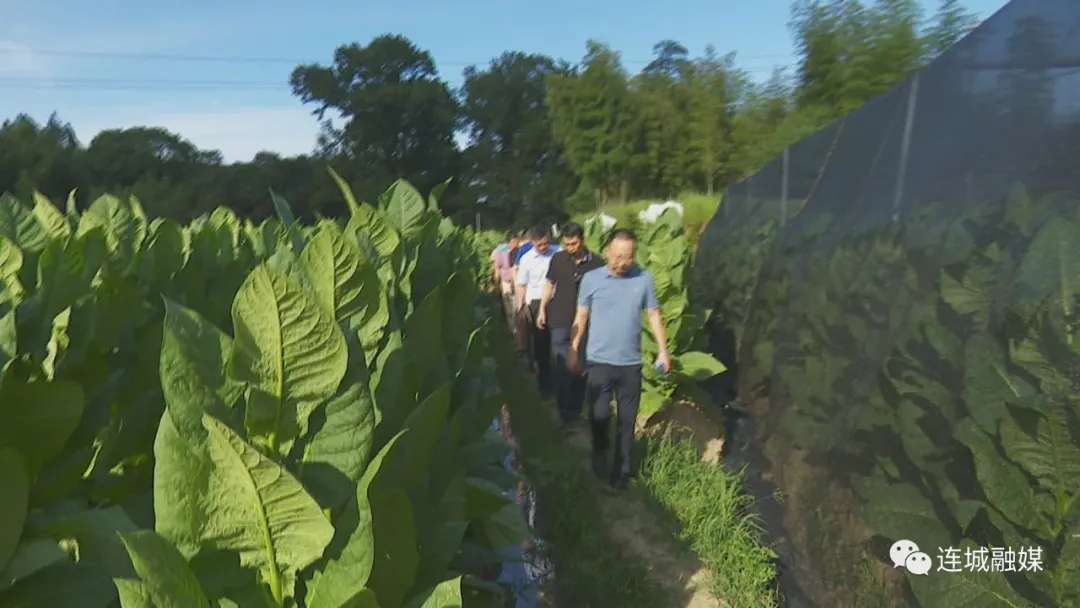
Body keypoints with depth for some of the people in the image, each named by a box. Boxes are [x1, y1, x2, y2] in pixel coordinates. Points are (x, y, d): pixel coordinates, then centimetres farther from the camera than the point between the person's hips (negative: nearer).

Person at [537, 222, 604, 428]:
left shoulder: (596, 263, -6)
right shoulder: (558, 259, -1)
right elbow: (549, 284, 11)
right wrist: (542, 310, 8)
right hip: (560, 320, 0)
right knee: (562, 367, -2)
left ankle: (576, 409, 24)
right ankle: (565, 412, 6)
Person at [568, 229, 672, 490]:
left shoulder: (644, 279, -4)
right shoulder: (591, 279, -6)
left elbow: (654, 315, 3)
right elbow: (581, 317, 2)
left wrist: (663, 350, -1)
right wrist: (573, 350, 2)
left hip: (630, 363, 1)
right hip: (598, 361, -1)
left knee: (627, 420, 8)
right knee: (599, 415, 3)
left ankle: (622, 470, 22)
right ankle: (599, 458, 30)